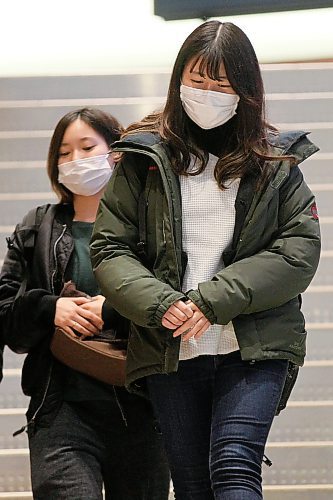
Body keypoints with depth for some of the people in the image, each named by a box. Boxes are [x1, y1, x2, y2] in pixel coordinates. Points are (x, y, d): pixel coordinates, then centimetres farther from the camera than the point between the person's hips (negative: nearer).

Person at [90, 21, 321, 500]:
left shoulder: (275, 161, 8)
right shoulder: (145, 158, 8)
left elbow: (300, 250, -1)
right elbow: (109, 249, 5)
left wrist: (212, 300, -11)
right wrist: (161, 305, -14)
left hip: (254, 348, -1)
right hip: (170, 351, 1)